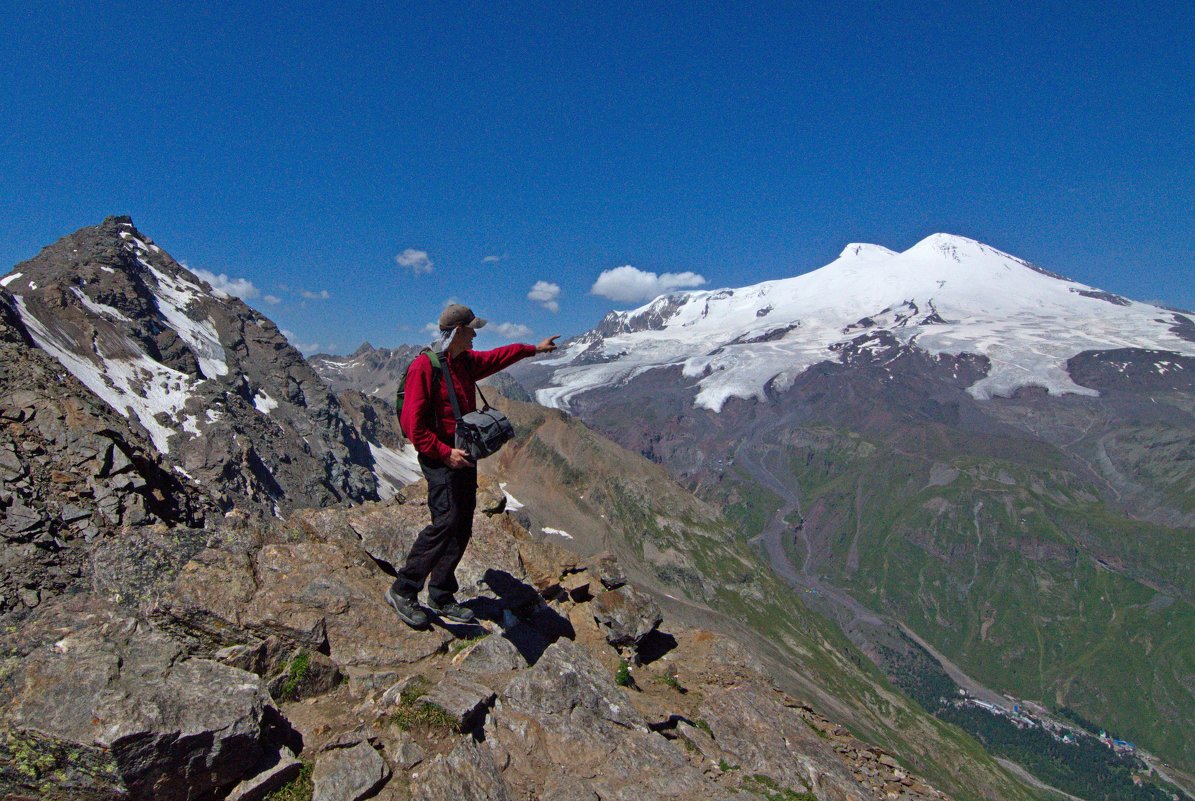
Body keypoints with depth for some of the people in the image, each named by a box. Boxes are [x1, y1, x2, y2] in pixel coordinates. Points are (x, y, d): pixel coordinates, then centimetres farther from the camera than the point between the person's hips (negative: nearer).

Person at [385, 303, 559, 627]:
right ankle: (403, 591, -5)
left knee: (462, 528, 8)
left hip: (464, 456, 9)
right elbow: (412, 423, -17)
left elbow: (498, 357, 31)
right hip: (440, 458, -9)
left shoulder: (466, 361, 11)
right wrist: (444, 452, -21)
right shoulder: (424, 366, -14)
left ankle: (441, 597, 18)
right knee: (446, 521, -19)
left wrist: (534, 349, 39)